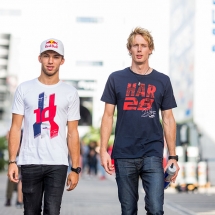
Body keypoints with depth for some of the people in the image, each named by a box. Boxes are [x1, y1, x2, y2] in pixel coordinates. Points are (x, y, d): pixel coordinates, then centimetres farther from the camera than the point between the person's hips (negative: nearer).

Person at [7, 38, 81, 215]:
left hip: (58, 164, 0)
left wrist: (75, 168, 1)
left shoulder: (70, 93, 5)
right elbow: (16, 127, 4)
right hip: (30, 163, 1)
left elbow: (73, 133, 6)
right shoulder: (24, 89, 5)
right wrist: (12, 161, -5)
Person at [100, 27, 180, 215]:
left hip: (152, 154, 0)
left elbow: (168, 120, 8)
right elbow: (108, 116, 5)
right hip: (124, 155, 0)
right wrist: (103, 150, -4)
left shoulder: (162, 81, 6)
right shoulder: (116, 79, 4)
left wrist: (173, 156, 3)